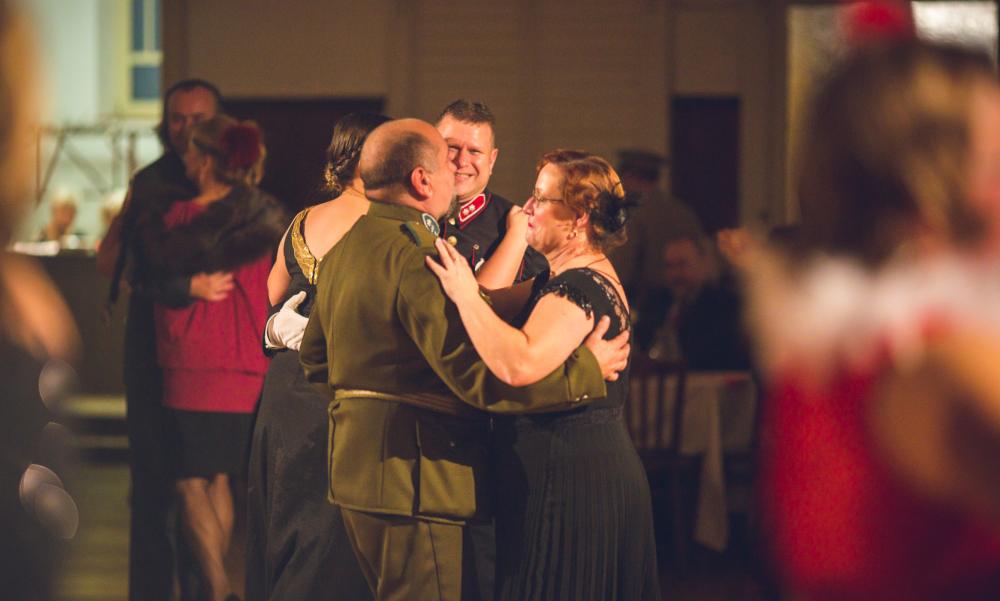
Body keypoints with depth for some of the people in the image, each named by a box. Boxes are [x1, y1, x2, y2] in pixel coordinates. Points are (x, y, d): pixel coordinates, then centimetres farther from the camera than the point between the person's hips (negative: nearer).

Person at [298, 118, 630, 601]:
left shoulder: (344, 246, 12)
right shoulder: (415, 258, -20)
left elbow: (315, 357, 23)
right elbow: (479, 376, -25)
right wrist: (586, 368, -16)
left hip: (355, 465, 10)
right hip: (412, 475, -10)